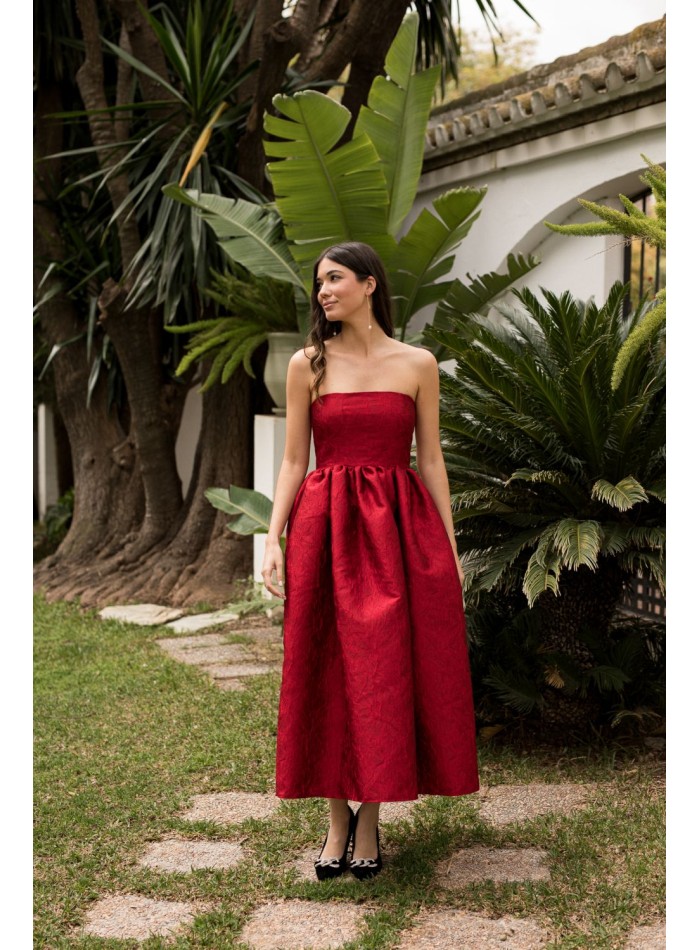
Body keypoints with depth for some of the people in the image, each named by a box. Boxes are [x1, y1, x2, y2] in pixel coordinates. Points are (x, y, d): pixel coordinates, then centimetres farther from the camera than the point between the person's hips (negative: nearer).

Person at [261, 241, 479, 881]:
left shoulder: (418, 364, 4)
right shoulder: (308, 365, 5)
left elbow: (431, 459, 6)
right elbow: (293, 461, 5)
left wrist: (450, 547, 3)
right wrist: (274, 539, -5)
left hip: (398, 528, 0)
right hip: (324, 527, 0)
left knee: (386, 671, 1)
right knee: (327, 672, 3)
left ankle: (370, 821, 13)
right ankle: (339, 819, 15)